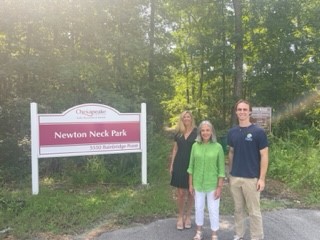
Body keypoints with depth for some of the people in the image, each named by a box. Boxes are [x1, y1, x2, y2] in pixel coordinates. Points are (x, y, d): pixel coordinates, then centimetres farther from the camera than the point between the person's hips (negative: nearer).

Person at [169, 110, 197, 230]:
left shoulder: (196, 132, -4)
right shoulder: (178, 133, 8)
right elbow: (175, 149, 13)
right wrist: (172, 165, 9)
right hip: (179, 165, 3)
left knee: (190, 192, 9)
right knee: (180, 193, 4)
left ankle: (188, 216, 24)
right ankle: (180, 217, 20)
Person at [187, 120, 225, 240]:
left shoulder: (218, 147, -9)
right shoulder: (195, 146, -2)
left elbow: (221, 169, -6)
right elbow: (191, 166, 3)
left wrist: (219, 187, -8)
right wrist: (190, 184, 3)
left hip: (212, 185, -2)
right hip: (198, 184, 2)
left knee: (213, 210, 7)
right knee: (198, 208, 16)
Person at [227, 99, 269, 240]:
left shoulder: (258, 132, -9)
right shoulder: (232, 132, 4)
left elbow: (264, 156, -8)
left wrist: (262, 178, -12)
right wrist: (230, 173, 12)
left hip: (251, 178, -4)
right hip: (235, 178, 4)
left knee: (254, 211, 5)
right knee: (238, 209, 16)